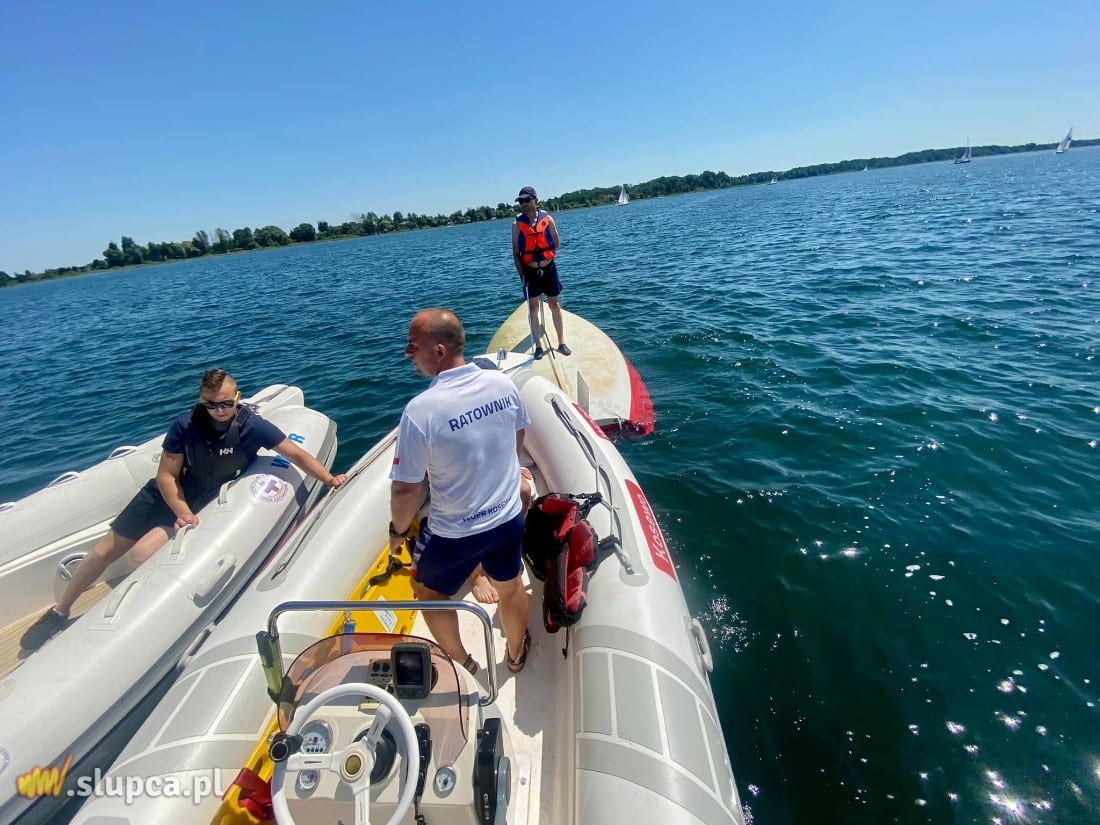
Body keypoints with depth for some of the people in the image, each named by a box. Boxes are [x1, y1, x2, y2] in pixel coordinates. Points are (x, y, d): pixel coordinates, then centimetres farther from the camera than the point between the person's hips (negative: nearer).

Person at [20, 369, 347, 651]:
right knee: (104, 551, 9)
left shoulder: (251, 426, -23)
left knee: (142, 554, -21)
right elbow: (166, 476, -12)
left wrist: (329, 479, -25)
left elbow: (296, 453, -19)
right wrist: (181, 511, -24)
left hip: (205, 505, -2)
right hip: (166, 495, 3)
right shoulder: (185, 425, -18)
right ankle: (60, 611, 34)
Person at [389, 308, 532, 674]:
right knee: (511, 588, 28)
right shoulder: (503, 383, -12)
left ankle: (461, 663, 45)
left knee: (429, 591, 27)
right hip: (509, 518, 5)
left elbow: (406, 489, -20)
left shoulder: (421, 409, -28)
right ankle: (516, 654, 54)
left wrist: (398, 529, 0)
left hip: (455, 534, -4)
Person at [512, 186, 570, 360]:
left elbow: (556, 243, 7)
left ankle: (561, 343, 19)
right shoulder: (517, 224, -5)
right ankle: (538, 346, 14)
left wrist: (547, 257, -4)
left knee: (555, 305, 8)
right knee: (533, 308, 5)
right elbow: (516, 252, -5)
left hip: (548, 268, 1)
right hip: (529, 271, 0)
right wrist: (522, 274, -10)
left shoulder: (548, 219, -3)